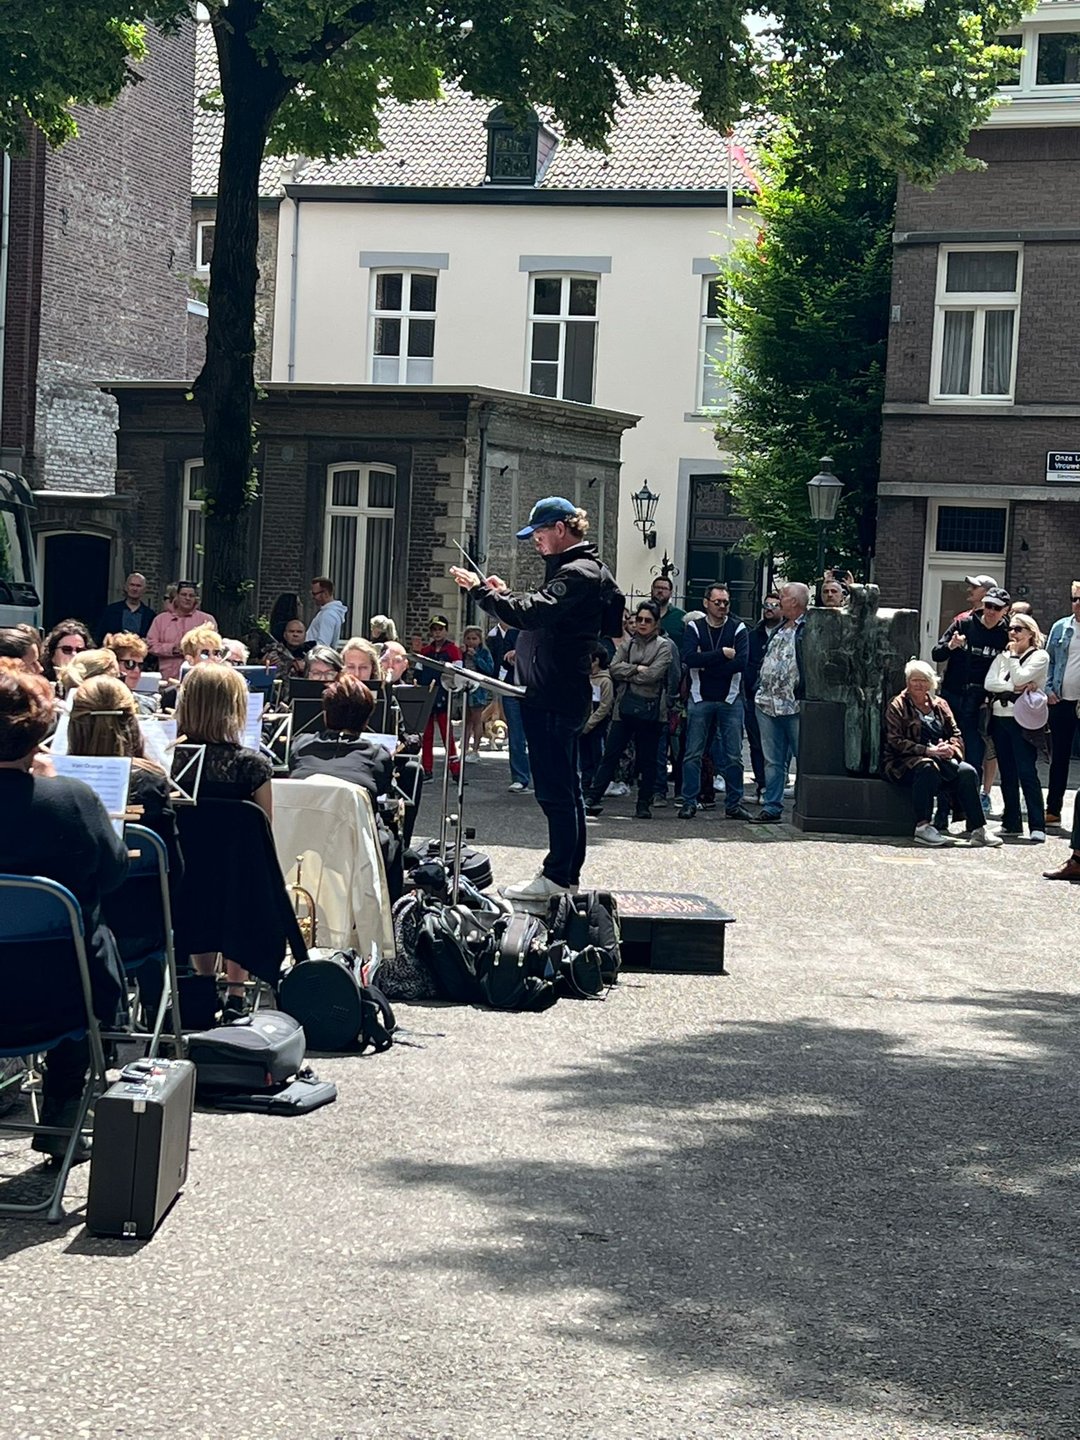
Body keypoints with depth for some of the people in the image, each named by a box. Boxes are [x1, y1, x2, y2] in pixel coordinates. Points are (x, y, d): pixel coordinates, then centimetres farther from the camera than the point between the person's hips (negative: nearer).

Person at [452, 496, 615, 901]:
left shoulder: (578, 574, -15)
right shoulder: (575, 569, 19)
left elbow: (530, 614, -26)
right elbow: (542, 614, 24)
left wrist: (481, 591, -17)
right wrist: (505, 595, 12)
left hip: (554, 699, -11)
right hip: (558, 696, 11)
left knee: (555, 789, -8)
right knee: (565, 788, 14)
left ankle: (556, 876, -5)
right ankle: (569, 875, 21)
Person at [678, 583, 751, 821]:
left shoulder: (738, 629, 3)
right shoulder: (694, 628, 4)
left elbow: (741, 662, -12)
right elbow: (689, 658, -13)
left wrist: (706, 665, -12)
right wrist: (722, 653, -15)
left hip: (730, 699, 0)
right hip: (700, 699, 0)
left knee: (733, 755, 1)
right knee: (693, 754, 0)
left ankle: (734, 803, 8)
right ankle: (689, 802, 5)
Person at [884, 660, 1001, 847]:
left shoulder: (939, 705, 19)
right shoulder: (898, 706, 3)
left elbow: (956, 734, 15)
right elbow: (895, 741, -9)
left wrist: (951, 748, -10)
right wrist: (928, 751, -19)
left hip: (941, 760, 5)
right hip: (906, 762, -5)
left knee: (968, 772, -23)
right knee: (928, 768, -39)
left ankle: (977, 829, -24)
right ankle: (923, 827, -36)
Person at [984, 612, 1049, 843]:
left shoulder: (1039, 656, 0)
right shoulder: (1003, 656, 16)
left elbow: (1020, 678, -14)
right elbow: (989, 683, 2)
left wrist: (1012, 656, -3)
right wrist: (1014, 688, -9)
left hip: (1022, 721, -6)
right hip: (1000, 718, 6)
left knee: (1027, 773, -12)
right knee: (1007, 774, 8)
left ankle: (1037, 826, -14)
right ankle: (1012, 822, 15)